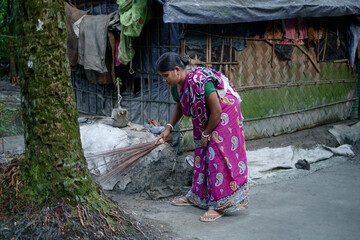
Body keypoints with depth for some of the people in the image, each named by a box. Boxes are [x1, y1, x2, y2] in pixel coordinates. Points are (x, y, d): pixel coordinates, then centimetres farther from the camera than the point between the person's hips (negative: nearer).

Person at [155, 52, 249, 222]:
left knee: (218, 156, -10)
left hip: (224, 117, -9)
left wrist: (206, 134, -16)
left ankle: (219, 205, -4)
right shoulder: (176, 87, -5)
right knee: (201, 155, 14)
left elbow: (216, 112, -28)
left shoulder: (200, 82, -33)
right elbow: (180, 108, 15)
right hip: (203, 121, 9)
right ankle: (198, 196, 29)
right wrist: (168, 128, 4)